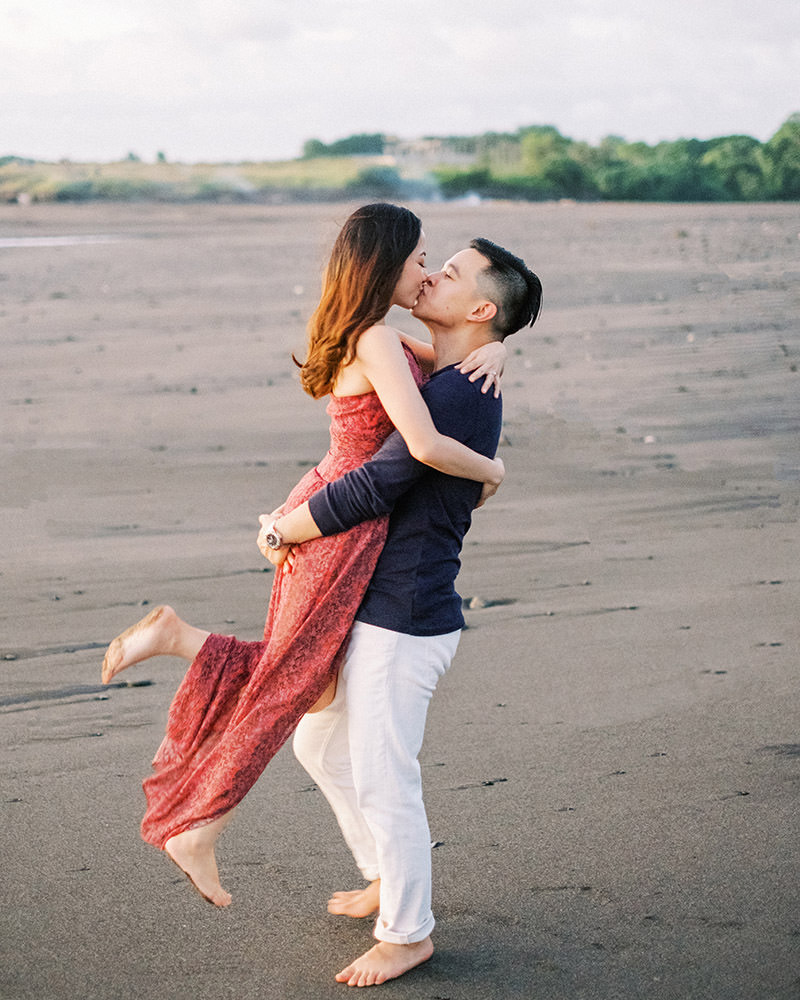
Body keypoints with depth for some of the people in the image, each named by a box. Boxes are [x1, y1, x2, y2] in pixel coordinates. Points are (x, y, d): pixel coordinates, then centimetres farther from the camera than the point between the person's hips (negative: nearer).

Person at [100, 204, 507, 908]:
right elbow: (425, 445, -29)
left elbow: (457, 360, 23)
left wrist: (491, 351, -1)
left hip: (323, 512, 9)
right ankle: (198, 832, 11)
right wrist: (491, 470, -11)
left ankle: (175, 634, 13)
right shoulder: (378, 341, -19)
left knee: (314, 682, 19)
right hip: (342, 530, -9)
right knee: (286, 686, 1)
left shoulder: (381, 341, 10)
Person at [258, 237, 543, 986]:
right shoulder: (430, 384, 12)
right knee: (318, 745, 22)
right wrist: (289, 513, 5)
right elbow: (348, 452, 19)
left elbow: (367, 493, -22)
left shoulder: (459, 397, -21)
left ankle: (407, 932, 20)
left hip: (403, 625, -10)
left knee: (381, 782, 1)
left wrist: (278, 531, -9)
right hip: (367, 612, 10)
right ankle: (389, 879, 39)